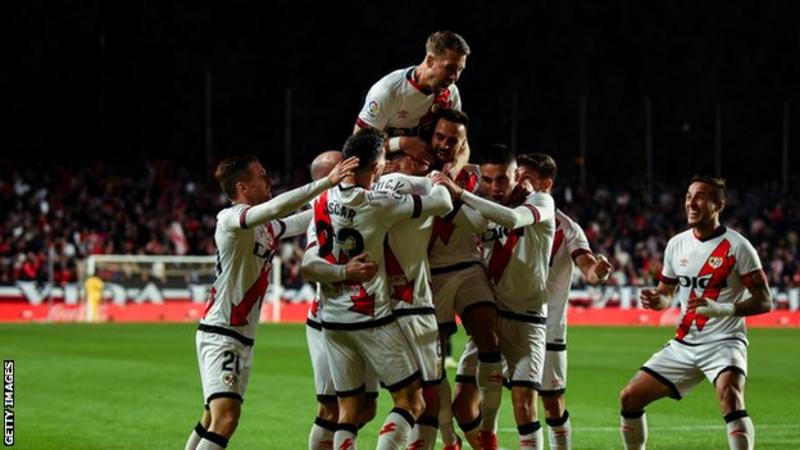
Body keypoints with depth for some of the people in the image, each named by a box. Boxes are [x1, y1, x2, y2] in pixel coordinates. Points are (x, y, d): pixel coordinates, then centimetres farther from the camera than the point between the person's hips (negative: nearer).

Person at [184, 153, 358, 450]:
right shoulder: (231, 219, -16)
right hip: (220, 334, -10)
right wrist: (327, 182, -34)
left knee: (213, 419, 16)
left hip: (243, 339, 10)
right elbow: (277, 207, -33)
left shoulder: (267, 226, 10)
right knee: (225, 417, -22)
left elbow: (304, 220, 27)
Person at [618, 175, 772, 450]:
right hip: (684, 343, 6)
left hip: (723, 342, -6)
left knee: (729, 394, -34)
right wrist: (656, 299, -4)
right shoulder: (677, 244, 8)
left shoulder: (737, 246, -9)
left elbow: (764, 302, -11)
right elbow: (666, 294, 21)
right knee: (630, 397, 3)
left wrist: (722, 309, -26)